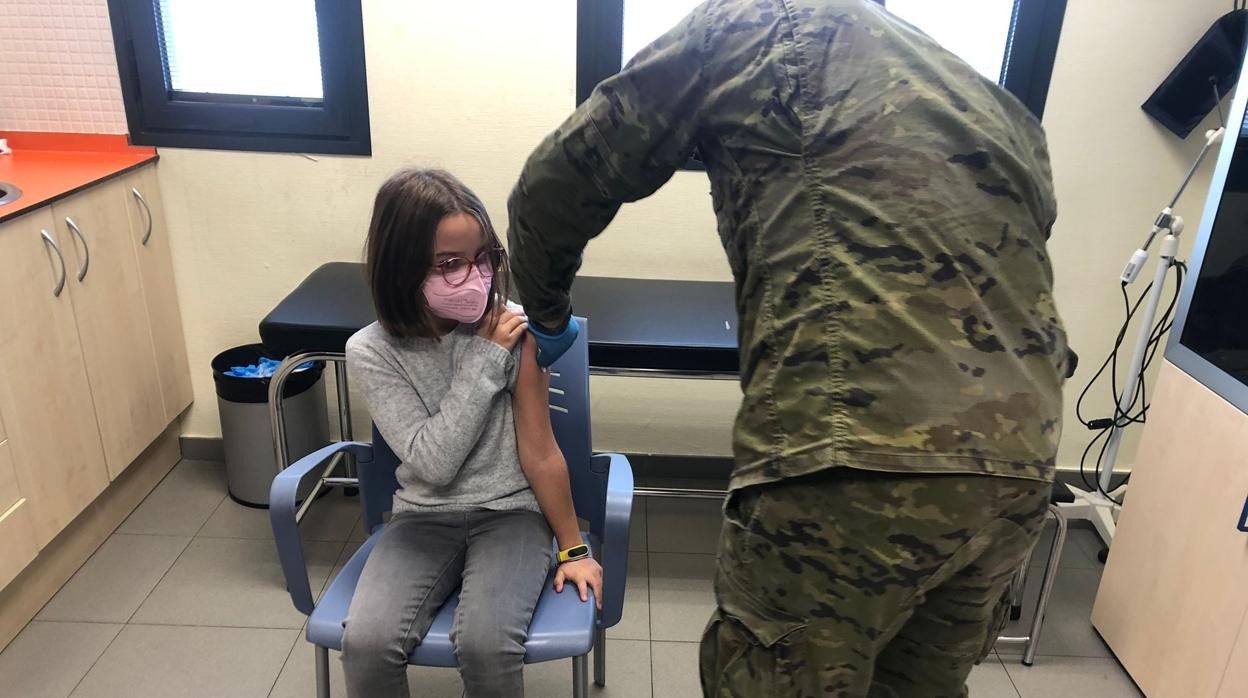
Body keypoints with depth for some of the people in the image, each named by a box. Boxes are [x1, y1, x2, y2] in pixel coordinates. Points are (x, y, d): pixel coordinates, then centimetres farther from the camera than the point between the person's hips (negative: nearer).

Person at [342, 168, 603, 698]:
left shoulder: (512, 328, -12)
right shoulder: (371, 350, -10)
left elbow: (540, 453, -6)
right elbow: (434, 463, -18)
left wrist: (573, 548, -1)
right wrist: (485, 358, -20)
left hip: (511, 513, -1)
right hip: (423, 518, 2)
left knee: (485, 645, -26)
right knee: (366, 644, -22)